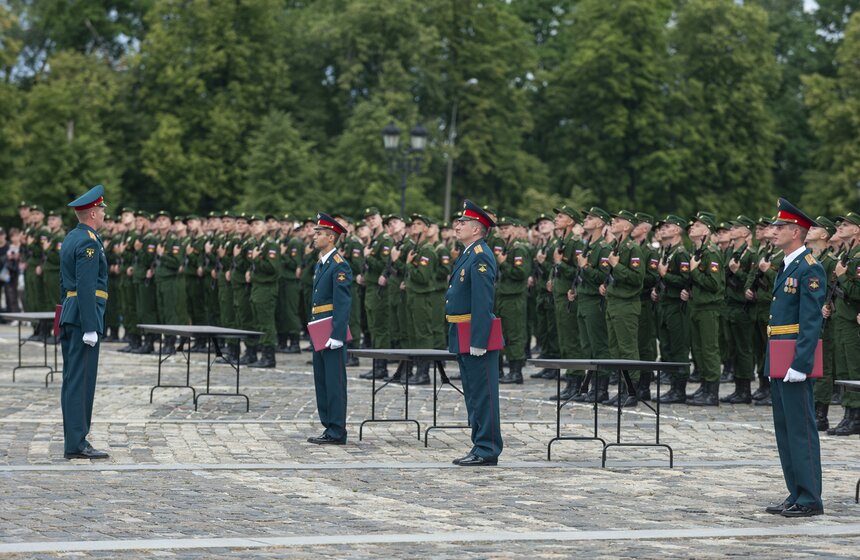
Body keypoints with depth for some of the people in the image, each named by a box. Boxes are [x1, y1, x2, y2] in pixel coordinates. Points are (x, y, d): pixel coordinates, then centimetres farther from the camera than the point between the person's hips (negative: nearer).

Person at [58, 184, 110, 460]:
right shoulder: (88, 243, -15)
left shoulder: (70, 239, 16)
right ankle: (76, 444, -10)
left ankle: (74, 439, 15)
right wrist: (90, 328, -21)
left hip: (69, 316, 10)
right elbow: (86, 287, -21)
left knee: (72, 380, 11)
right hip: (85, 316, -10)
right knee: (81, 380, -9)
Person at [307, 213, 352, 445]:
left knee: (335, 382, -6)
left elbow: (343, 303, -17)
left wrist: (336, 336, -22)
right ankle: (329, 427, 18)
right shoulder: (320, 265, 17)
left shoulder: (339, 266, -12)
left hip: (332, 332, -10)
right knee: (322, 381, 12)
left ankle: (337, 432, -3)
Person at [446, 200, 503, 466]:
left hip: (476, 337, -10)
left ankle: (487, 450, -2)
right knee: (473, 395, 14)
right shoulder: (468, 255, 17)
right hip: (463, 340, 10)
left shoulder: (481, 257, -15)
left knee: (482, 394, -5)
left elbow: (483, 302, -21)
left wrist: (477, 341, -25)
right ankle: (481, 447, 20)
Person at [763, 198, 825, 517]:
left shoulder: (809, 269, -12)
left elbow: (811, 321, -18)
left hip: (794, 360, -10)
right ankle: (796, 495, 18)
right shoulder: (786, 268, 17)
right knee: (784, 428, 12)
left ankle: (810, 499, -2)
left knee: (801, 429, -6)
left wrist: (799, 364, -23)